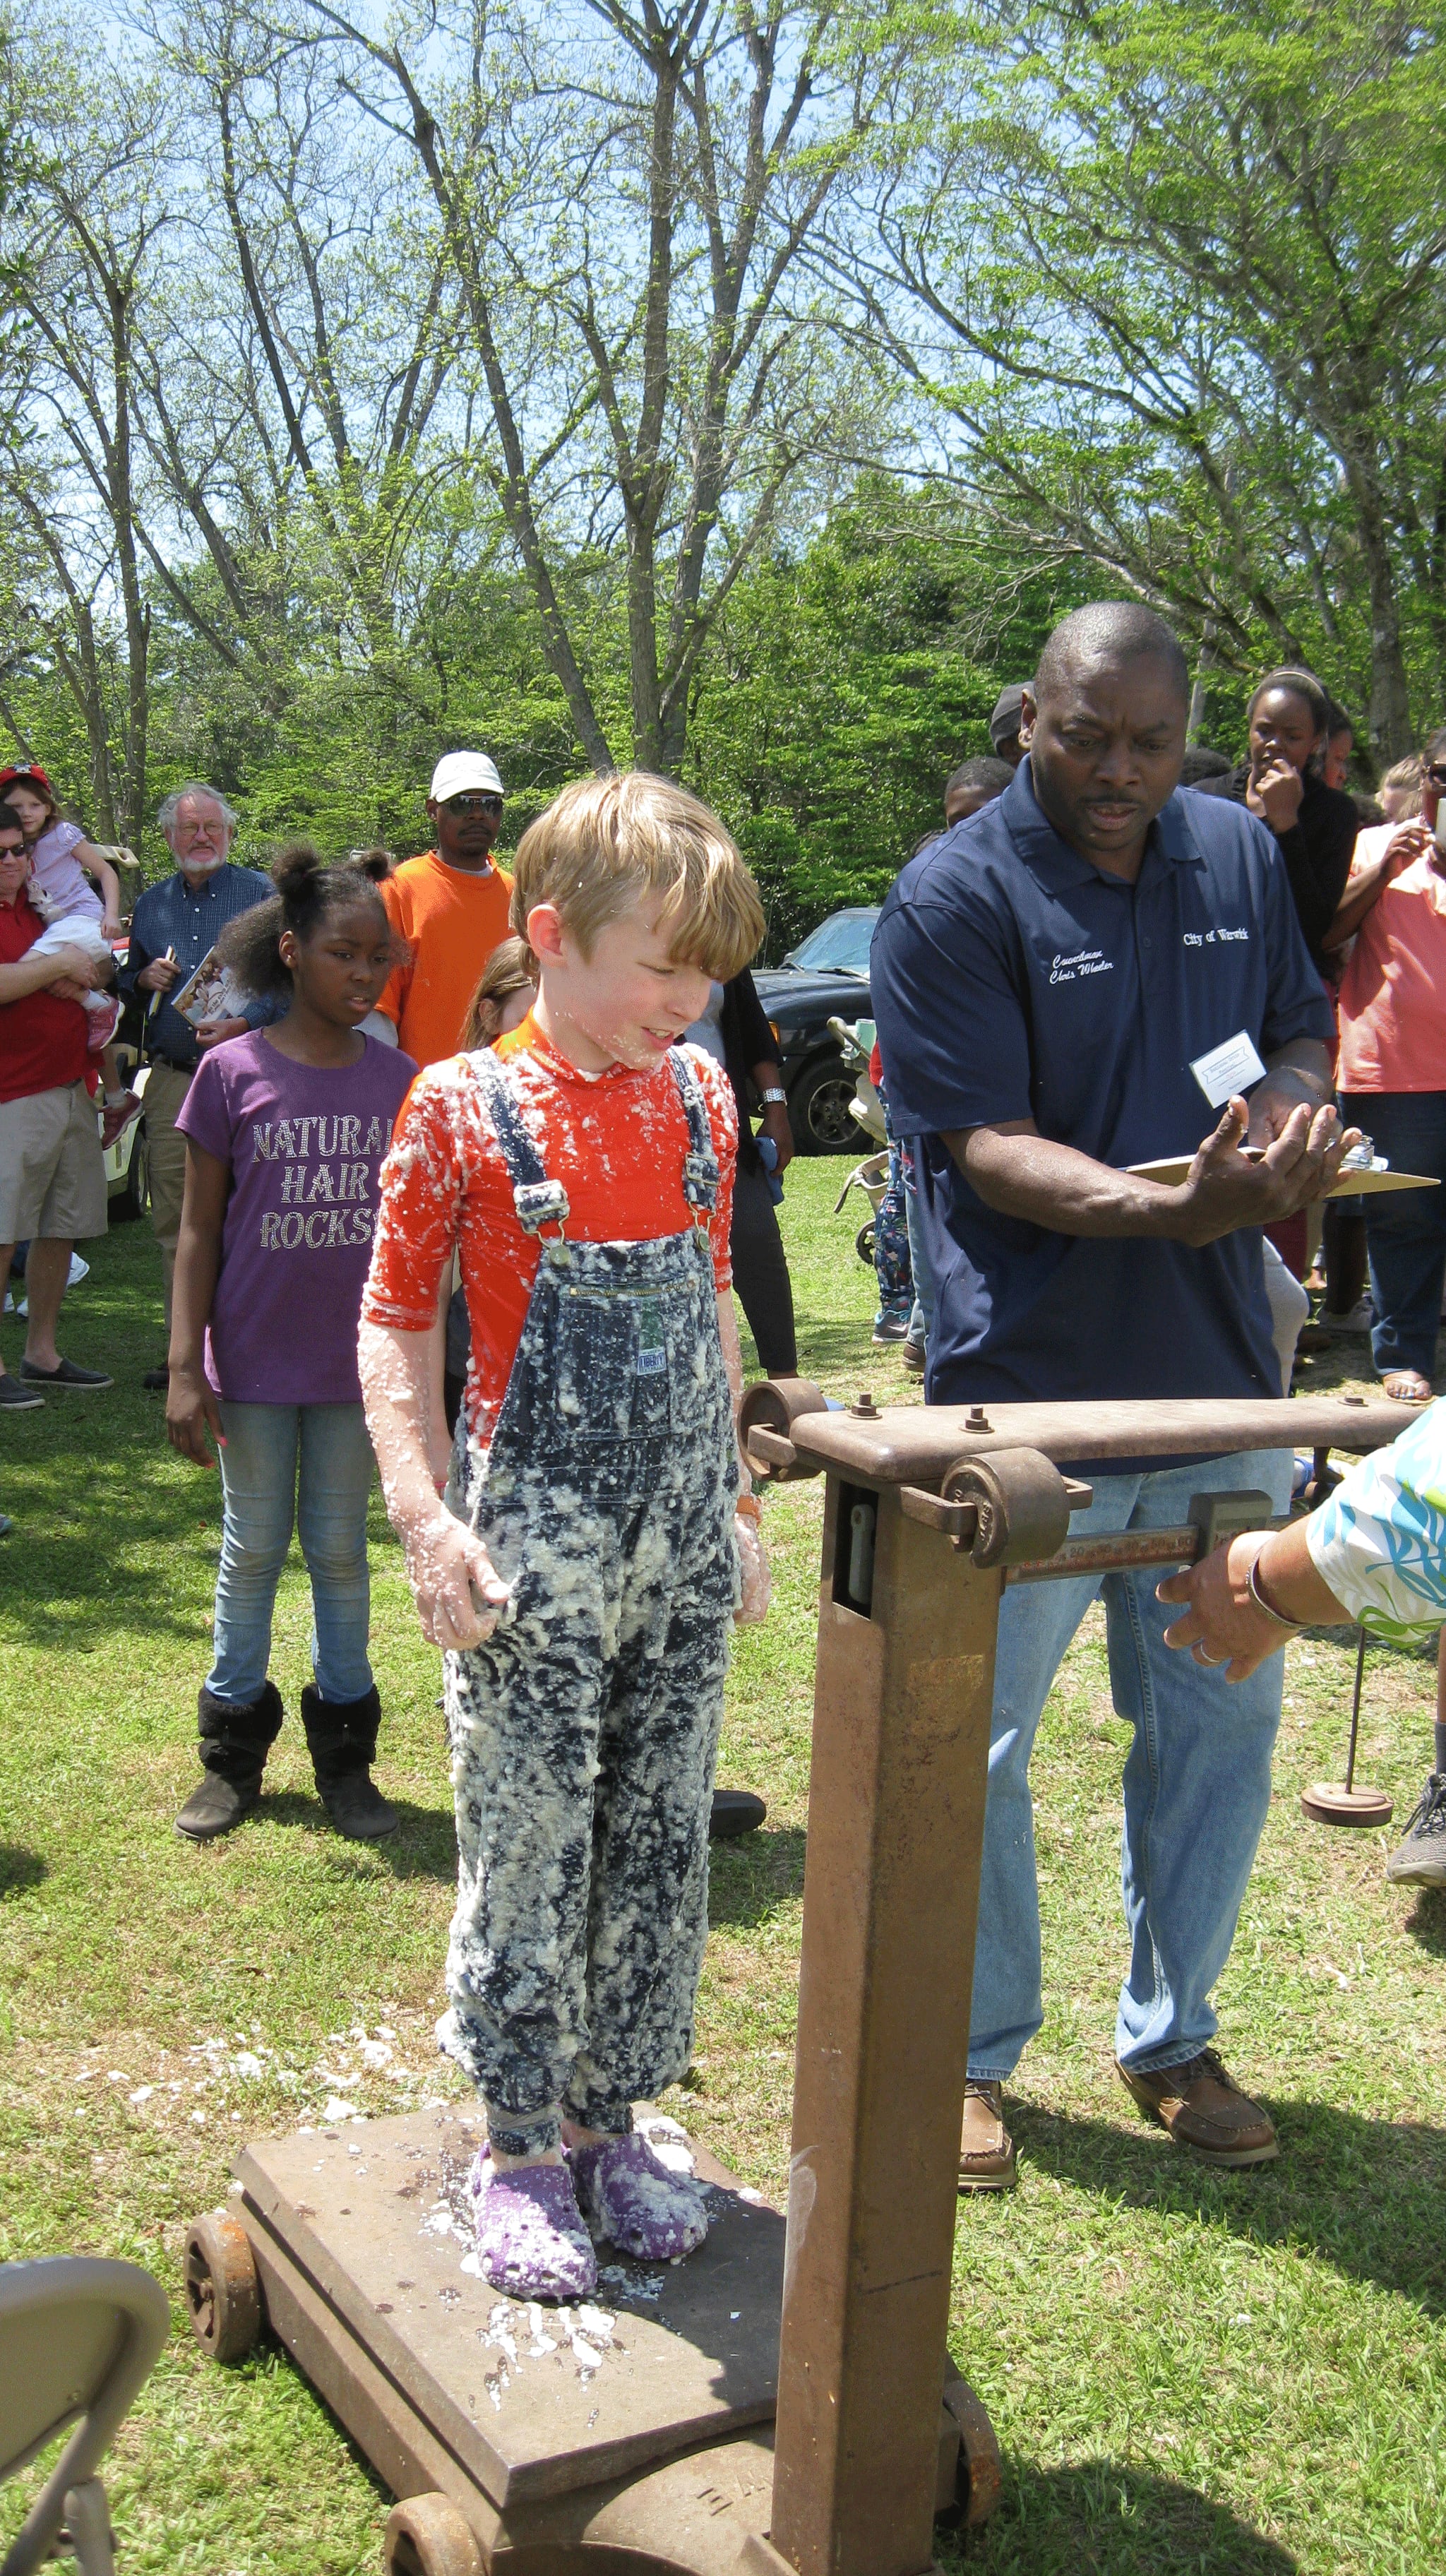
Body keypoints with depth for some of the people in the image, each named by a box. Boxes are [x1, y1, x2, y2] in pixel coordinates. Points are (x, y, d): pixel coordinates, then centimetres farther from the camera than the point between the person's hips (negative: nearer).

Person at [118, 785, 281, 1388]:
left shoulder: (260, 893, 4)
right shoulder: (150, 905, 17)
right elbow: (126, 984, 27)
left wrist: (245, 1025, -18)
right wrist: (144, 979, 3)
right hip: (172, 1082, 4)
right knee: (174, 1222, 5)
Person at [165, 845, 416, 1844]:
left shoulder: (398, 1081, -1)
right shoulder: (232, 1071, -7)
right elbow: (200, 1231, -3)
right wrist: (185, 1367, -8)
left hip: (358, 1366, 2)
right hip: (254, 1362, -1)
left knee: (341, 1552, 13)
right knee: (252, 1552, 11)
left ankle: (344, 1753, 25)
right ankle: (233, 1752, 26)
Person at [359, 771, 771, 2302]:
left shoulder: (699, 1095, 6)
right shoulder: (464, 1108, -9)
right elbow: (393, 1323, -4)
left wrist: (734, 1497, 15)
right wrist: (427, 1519, -11)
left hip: (682, 1540, 5)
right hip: (538, 1539, -5)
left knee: (660, 1840, 13)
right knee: (527, 1847, 5)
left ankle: (611, 2118, 30)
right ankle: (519, 2146, 23)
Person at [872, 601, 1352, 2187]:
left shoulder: (1240, 854, 7)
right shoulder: (954, 897, -11)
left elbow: (1301, 1037, 15)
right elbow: (991, 1150, -16)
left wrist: (1297, 1121, -9)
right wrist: (1183, 1207, -31)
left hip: (1221, 1386, 5)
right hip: (1027, 1399, -5)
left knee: (1220, 1727, 15)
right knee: (979, 1745, 8)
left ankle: (1173, 2040, 36)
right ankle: (972, 2058, 30)